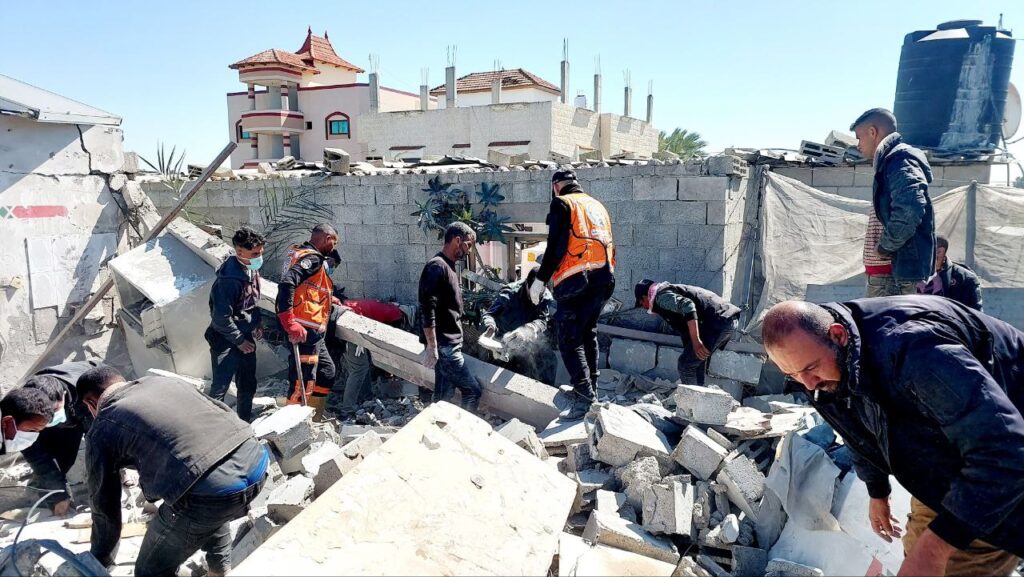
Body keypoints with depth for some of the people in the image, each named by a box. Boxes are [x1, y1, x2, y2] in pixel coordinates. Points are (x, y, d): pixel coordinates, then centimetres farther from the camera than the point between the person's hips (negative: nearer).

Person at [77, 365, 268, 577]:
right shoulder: (165, 380, 27)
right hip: (256, 459, 6)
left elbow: (104, 504, 23)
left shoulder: (101, 431, 15)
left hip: (210, 490, -6)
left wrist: (100, 559, 40)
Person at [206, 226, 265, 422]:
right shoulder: (229, 280, -27)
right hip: (226, 342, -8)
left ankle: (244, 422, 32)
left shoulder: (252, 270, 0)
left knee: (248, 385, 17)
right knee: (220, 387, 3)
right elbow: (221, 318, -24)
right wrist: (239, 341, -14)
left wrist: (255, 325, 12)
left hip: (246, 338, 8)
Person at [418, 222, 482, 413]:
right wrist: (431, 347, -22)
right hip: (443, 346, -9)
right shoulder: (437, 267, -14)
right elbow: (427, 310, -21)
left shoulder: (449, 267, 17)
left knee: (444, 396, 10)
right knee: (472, 390, -4)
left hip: (450, 345, 9)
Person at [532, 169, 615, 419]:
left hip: (577, 279, -7)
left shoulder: (562, 204, 2)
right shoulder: (598, 206, 24)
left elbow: (555, 246, -8)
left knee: (569, 339, -4)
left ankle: (584, 398, -10)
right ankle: (589, 386, 27)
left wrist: (540, 280, -3)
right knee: (588, 332, 20)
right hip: (605, 278, 8)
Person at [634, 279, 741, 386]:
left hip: (717, 322, -10)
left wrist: (696, 341, -26)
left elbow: (687, 306, -22)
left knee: (685, 365, -3)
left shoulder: (662, 296, -3)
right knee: (697, 360, 24)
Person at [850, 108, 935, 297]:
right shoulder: (890, 164, 21)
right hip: (885, 271, 10)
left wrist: (884, 248, -14)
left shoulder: (900, 162, -10)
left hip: (897, 273, -10)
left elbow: (908, 213, -25)